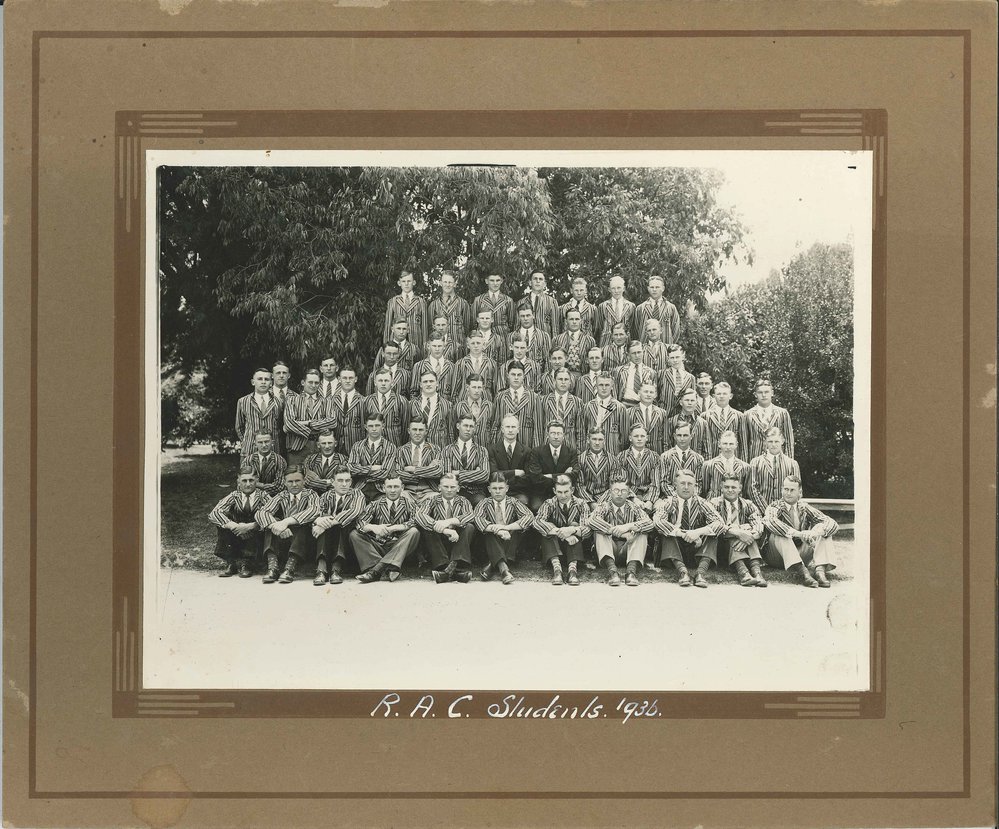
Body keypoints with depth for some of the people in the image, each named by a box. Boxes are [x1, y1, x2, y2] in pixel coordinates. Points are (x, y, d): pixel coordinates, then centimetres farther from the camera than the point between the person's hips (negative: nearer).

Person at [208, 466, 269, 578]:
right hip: (235, 538, 2)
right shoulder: (234, 496, 0)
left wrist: (250, 526, -32)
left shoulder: (262, 496, -3)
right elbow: (213, 513, -14)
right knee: (222, 520, -19)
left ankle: (246, 564, -21)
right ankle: (230, 563, -17)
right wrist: (234, 526, -30)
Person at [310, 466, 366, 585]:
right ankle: (321, 569, -44)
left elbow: (355, 512, -13)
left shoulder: (357, 494, 10)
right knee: (324, 523, -28)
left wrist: (331, 522, -24)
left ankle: (337, 568, -42)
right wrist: (319, 521, -26)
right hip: (327, 536, 2)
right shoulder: (325, 497, 18)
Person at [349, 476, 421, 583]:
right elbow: (360, 523, -4)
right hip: (377, 545, 1)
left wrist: (393, 528, -23)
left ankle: (375, 570, -35)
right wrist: (373, 527, -26)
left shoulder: (408, 505, 9)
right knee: (354, 534, -19)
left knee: (414, 532, -27)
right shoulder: (375, 505, 11)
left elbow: (414, 521, -11)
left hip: (398, 546, -1)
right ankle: (389, 569, -33)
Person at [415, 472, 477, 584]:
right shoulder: (433, 501, 7)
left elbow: (471, 516, -12)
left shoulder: (462, 501, 11)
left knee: (469, 527, -24)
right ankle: (442, 566, -35)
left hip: (457, 543, 1)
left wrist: (449, 521, -29)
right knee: (425, 527, -26)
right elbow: (419, 515, -16)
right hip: (439, 544, -1)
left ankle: (457, 565, -35)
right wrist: (445, 530, -29)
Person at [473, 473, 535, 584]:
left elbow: (529, 517, -9)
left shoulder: (513, 502, 10)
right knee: (490, 533, -31)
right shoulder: (485, 503, 9)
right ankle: (504, 569, -53)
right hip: (491, 542, 0)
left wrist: (506, 527, -24)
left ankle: (492, 565, -33)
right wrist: (498, 530, -31)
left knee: (514, 531, -27)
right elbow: (478, 519, -13)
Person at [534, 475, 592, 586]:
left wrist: (572, 530, -36)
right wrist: (560, 532, -34)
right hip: (555, 547, 0)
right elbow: (537, 521, -23)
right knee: (548, 528, -25)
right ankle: (556, 567, -43)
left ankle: (572, 569, -40)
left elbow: (588, 528, -15)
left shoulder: (580, 504, 0)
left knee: (574, 526, -25)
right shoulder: (549, 504, -2)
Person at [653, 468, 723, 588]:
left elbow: (719, 523, -13)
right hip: (675, 551, -1)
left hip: (697, 551, 1)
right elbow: (657, 521, -21)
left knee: (711, 533, -23)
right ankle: (682, 570, -40)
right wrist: (683, 534, -31)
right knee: (667, 532, -26)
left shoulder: (702, 504, 3)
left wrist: (698, 532, -30)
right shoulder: (668, 503, 0)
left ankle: (701, 572, -37)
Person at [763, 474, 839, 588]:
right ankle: (802, 572, -47)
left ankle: (820, 570, -31)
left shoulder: (805, 508, 7)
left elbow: (832, 523, -5)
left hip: (801, 555, 4)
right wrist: (798, 534, -39)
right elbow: (769, 521, -31)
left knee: (823, 528, -9)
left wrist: (816, 533, -28)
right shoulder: (775, 507, -4)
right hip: (777, 557, -4)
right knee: (779, 533, -31)